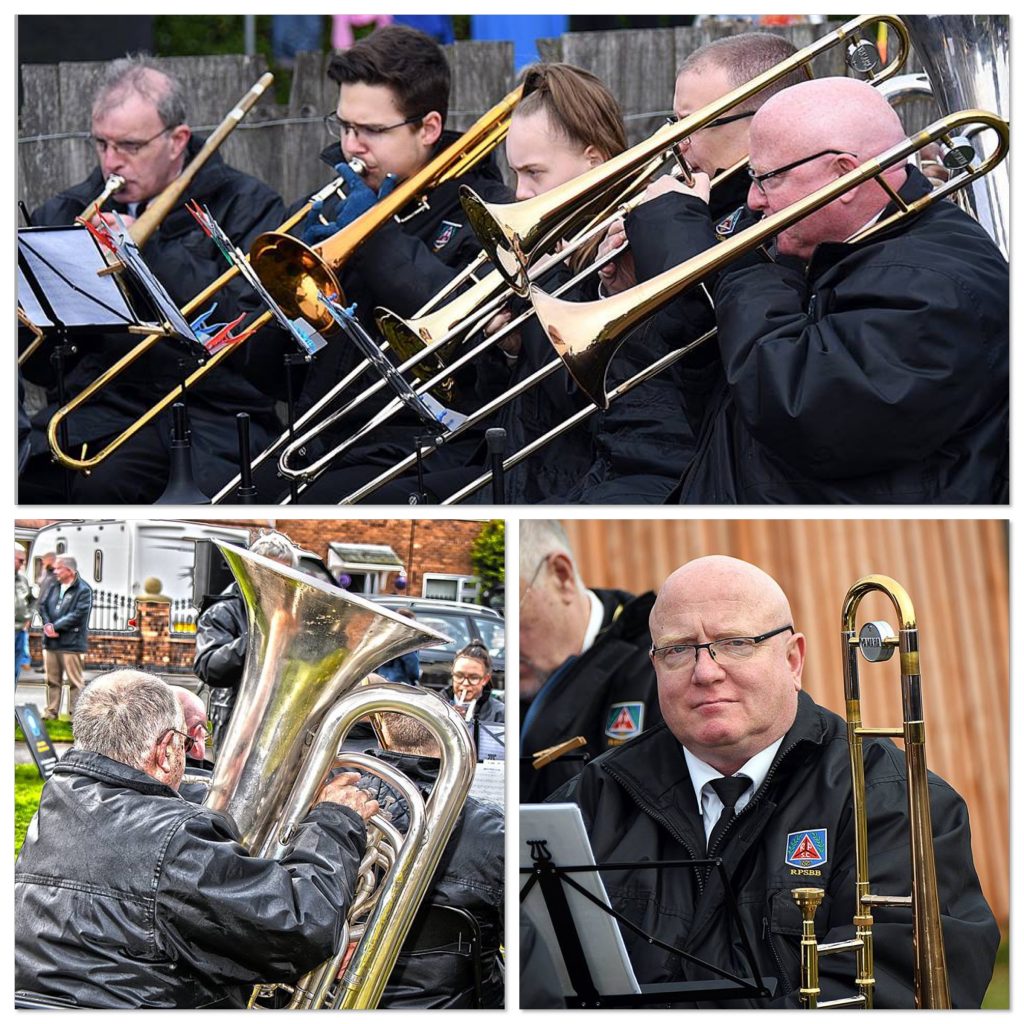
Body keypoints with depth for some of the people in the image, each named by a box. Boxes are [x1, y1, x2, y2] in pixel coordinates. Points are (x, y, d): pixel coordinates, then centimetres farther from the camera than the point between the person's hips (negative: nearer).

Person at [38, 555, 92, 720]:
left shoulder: (83, 590, -8)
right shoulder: (54, 587, 12)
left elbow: (78, 614, -16)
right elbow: (42, 606, 11)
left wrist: (55, 626, -16)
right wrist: (47, 624, -8)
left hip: (72, 643, -7)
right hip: (51, 642, 7)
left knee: (75, 681, -3)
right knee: (52, 679, 13)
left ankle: (76, 713, 1)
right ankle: (51, 711, 21)